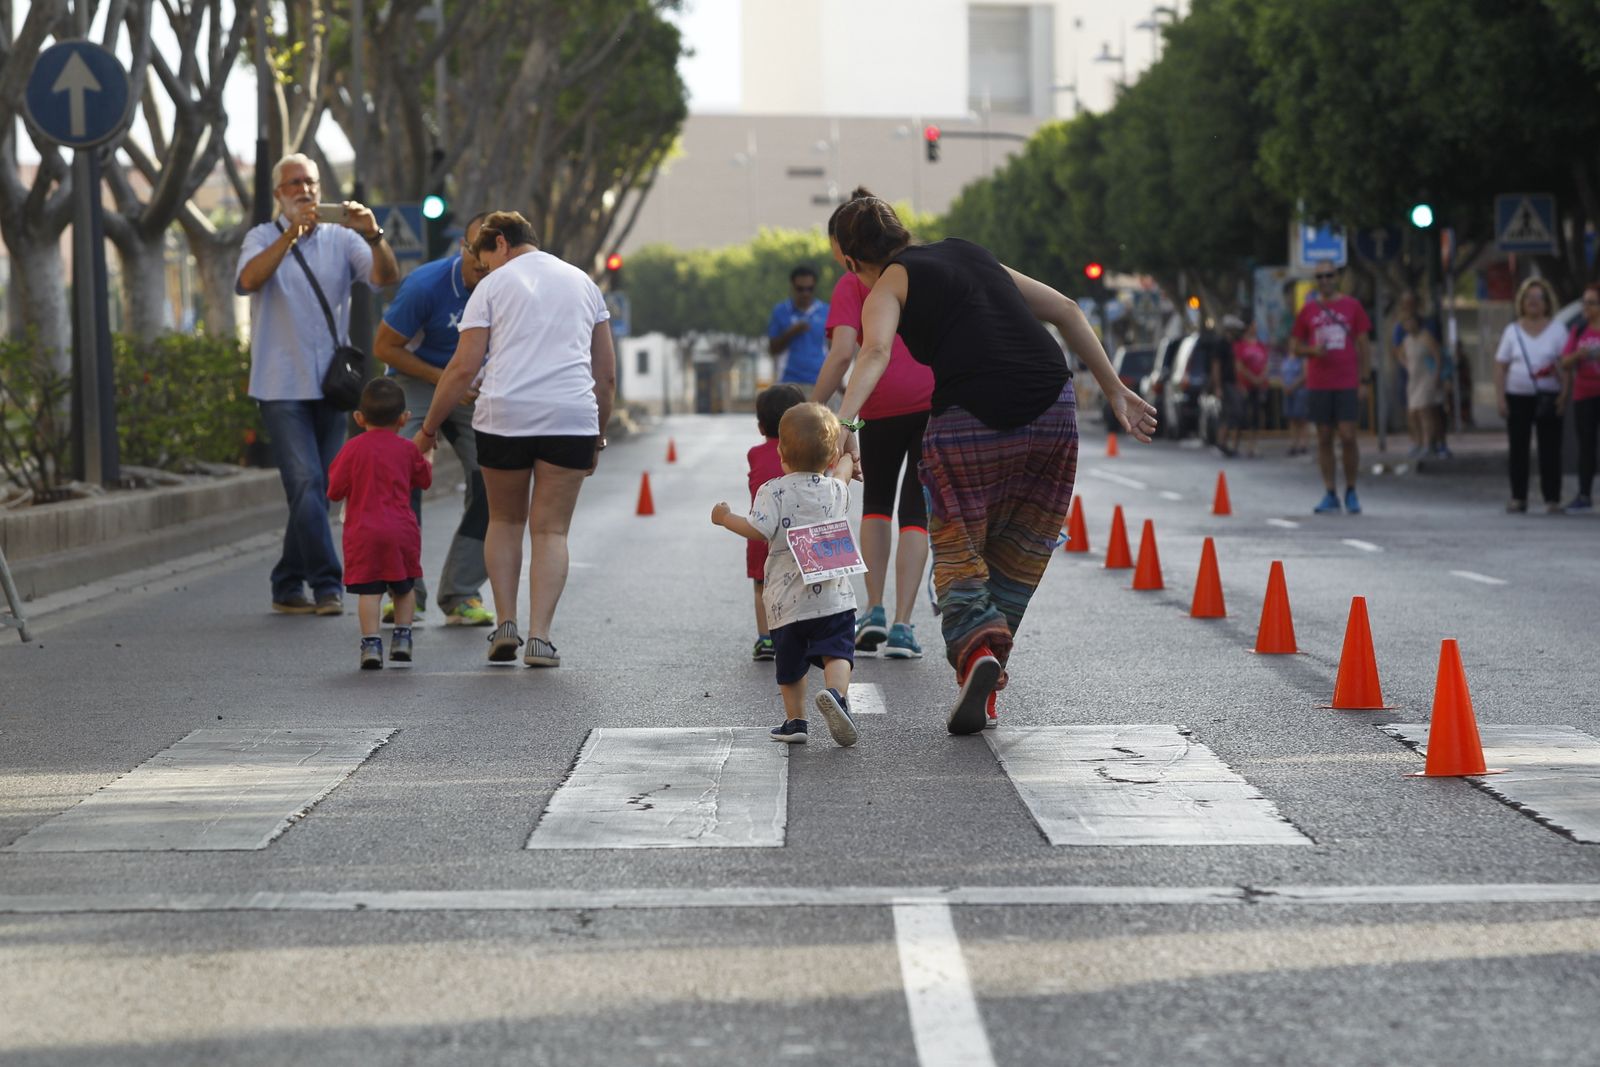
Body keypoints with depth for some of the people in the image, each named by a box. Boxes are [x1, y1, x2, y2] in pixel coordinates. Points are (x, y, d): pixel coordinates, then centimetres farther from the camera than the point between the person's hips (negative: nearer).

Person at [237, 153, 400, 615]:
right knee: (307, 484, -14)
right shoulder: (264, 238, 4)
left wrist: (373, 235, -25)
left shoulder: (341, 240, 9)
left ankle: (287, 588, 17)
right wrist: (291, 234, -26)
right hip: (282, 386, -3)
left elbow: (387, 277, -6)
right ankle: (326, 584, -12)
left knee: (317, 491, 6)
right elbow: (247, 280, -17)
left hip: (330, 385, 3)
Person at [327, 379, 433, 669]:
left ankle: (371, 643, -12)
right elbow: (424, 480, 20)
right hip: (401, 530, 2)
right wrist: (428, 457, 39)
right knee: (404, 587, 18)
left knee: (369, 590, -4)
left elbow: (335, 491, -2)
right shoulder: (407, 449, 3)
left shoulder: (353, 449, -3)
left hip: (363, 533, -2)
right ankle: (402, 638, 15)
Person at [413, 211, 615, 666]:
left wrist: (428, 428, 9)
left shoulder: (493, 286, 8)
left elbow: (463, 368, 1)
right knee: (551, 530, 6)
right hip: (572, 418, 2)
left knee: (504, 520, 17)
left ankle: (505, 623, 9)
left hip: (504, 415, -1)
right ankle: (539, 636, -5)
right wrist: (597, 438, 25)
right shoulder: (583, 283, 19)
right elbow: (607, 374, 18)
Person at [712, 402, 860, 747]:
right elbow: (841, 473, 33)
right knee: (836, 653, -6)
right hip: (834, 594, 1)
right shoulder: (837, 490, 8)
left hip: (787, 600, -1)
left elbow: (758, 530, -16)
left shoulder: (773, 491, -4)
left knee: (790, 664, 13)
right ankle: (836, 694, -34)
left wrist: (726, 518, 1)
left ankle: (795, 720, 19)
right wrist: (848, 459, 55)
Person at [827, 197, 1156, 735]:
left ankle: (975, 648, -15)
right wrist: (1114, 390, 26)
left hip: (969, 422, -5)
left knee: (957, 556, 11)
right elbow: (1066, 311, 24)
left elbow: (875, 352, -14)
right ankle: (982, 691, 11)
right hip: (1052, 410, 5)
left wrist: (842, 423, -28)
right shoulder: (970, 253, 25)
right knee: (1017, 562, 16)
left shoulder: (889, 285, 8)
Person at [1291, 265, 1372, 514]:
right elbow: (1297, 348, 14)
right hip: (1317, 385, 2)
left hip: (1347, 384, -2)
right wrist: (1313, 350, -9)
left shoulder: (1352, 306, 5)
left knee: (1348, 437, -7)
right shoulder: (1308, 311, 10)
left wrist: (1364, 380, -2)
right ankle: (1330, 495, 7)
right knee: (1324, 439, 3)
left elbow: (1364, 345, 5)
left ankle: (1351, 492, 7)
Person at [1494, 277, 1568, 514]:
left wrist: (1564, 394, -13)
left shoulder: (1556, 330, 5)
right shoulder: (1512, 330, 9)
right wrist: (1501, 398, -2)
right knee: (1518, 449, 4)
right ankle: (1518, 498, 10)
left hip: (1548, 398, -1)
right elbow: (1500, 367, 7)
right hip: (1517, 397, 2)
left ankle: (1552, 499, 0)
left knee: (1550, 449, -3)